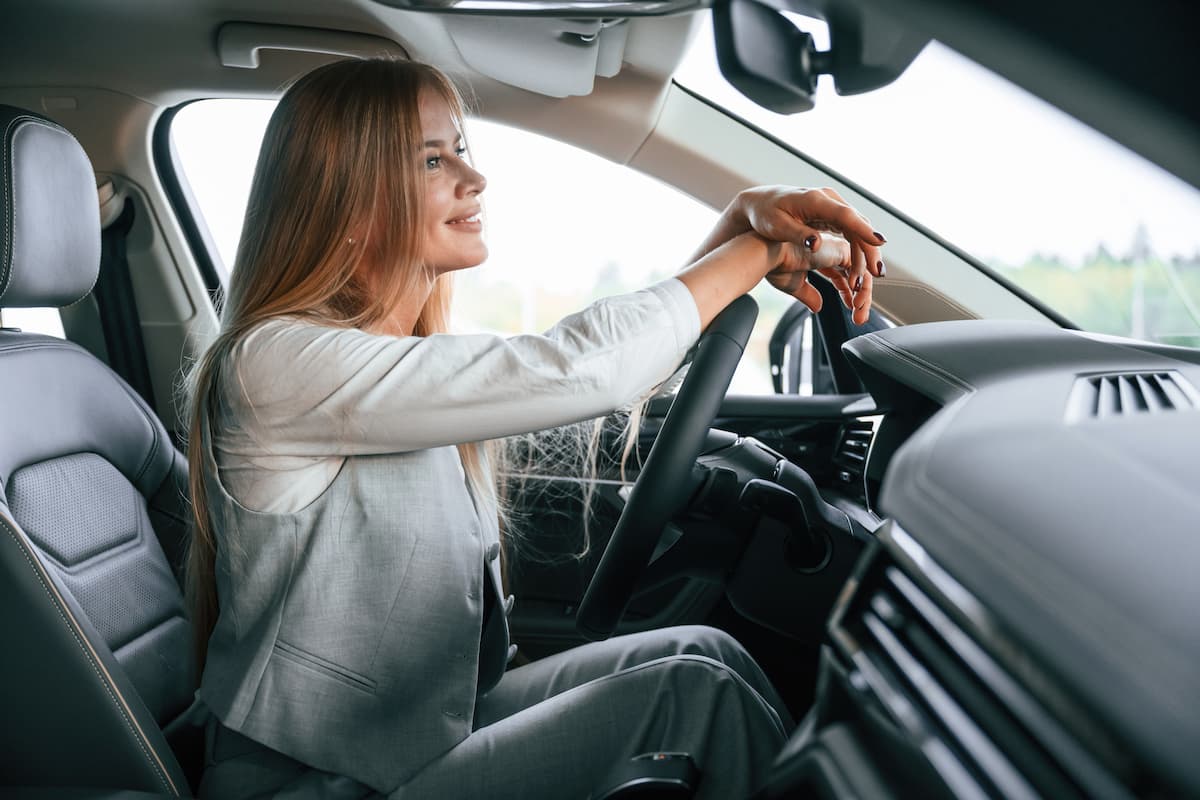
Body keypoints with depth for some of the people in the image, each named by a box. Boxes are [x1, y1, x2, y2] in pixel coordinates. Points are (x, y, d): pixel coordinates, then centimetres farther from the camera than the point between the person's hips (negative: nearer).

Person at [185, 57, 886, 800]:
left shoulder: (412, 355, 5)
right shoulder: (276, 362, -21)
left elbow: (625, 350, 6)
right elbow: (574, 370, -28)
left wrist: (743, 219, -8)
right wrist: (768, 249, -15)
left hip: (432, 725, 8)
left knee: (704, 653, -3)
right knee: (690, 694, -17)